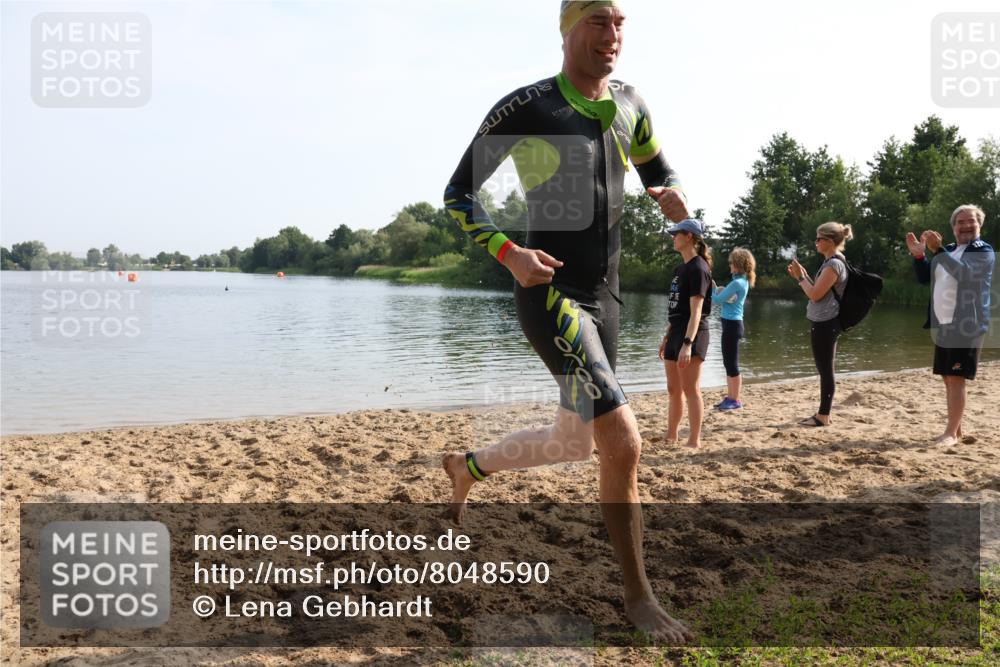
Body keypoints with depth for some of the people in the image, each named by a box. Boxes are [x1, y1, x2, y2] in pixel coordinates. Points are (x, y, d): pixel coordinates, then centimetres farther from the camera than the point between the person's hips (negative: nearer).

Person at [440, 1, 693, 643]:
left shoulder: (629, 104, 11)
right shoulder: (523, 108, -7)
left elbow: (660, 173, 24)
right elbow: (457, 194, -3)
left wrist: (675, 195, -2)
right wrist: (510, 254, -18)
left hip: (604, 299, 8)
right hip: (550, 294, -8)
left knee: (576, 442, 18)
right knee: (624, 442, -16)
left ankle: (469, 466, 44)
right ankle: (639, 596, 3)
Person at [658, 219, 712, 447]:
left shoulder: (698, 268, -12)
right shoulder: (680, 269, 15)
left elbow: (696, 311, -19)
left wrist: (688, 343, -26)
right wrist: (667, 337, 20)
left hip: (691, 334, -9)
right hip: (676, 332, 9)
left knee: (691, 389, -5)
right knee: (673, 390, 14)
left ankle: (694, 441, 1)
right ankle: (670, 438, 23)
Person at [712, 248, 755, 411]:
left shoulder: (737, 283, -17)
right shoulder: (743, 281, 13)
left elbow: (718, 299, -14)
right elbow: (726, 297, 14)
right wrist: (721, 291, -3)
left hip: (732, 324, -10)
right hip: (732, 323, 10)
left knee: (732, 363, -4)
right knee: (729, 363, 14)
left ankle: (736, 400, 3)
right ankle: (730, 397, 21)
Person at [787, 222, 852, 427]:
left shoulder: (834, 264, -16)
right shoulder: (833, 262, 16)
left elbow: (815, 294, -20)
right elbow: (819, 292, 19)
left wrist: (800, 276, -9)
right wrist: (802, 275, 12)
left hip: (825, 323, -11)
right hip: (824, 322, 11)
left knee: (825, 370, -6)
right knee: (825, 369, 13)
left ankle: (823, 416, -1)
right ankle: (823, 413, 20)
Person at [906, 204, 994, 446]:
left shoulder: (984, 251, -5)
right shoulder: (948, 251, 17)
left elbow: (965, 272, -25)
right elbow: (924, 277, 17)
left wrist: (937, 250, -32)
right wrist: (919, 255, 1)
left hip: (966, 326, -7)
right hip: (943, 325, 8)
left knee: (956, 379, -10)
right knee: (948, 379, 11)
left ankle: (951, 433, -6)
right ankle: (956, 429, 21)